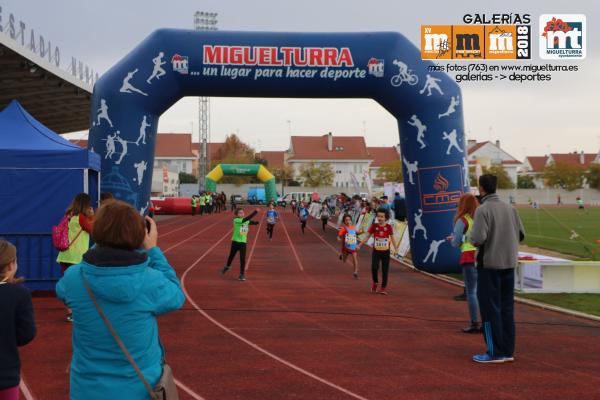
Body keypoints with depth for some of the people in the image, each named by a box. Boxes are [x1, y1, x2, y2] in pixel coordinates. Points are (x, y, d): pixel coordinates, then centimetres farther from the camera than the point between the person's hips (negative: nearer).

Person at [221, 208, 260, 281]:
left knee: (242, 258, -3)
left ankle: (242, 274, 6)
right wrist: (255, 212, -36)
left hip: (243, 242, 3)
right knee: (231, 256, 17)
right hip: (235, 241, -3)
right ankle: (227, 266, 45)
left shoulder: (246, 221, 1)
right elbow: (245, 219, -31)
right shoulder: (236, 220, -17)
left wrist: (257, 222, -16)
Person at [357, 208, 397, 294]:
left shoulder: (389, 227, -5)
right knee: (374, 267, -16)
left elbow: (392, 238, 3)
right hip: (376, 251, 0)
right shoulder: (374, 226, -4)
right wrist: (359, 245, -6)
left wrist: (395, 248, -7)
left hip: (386, 252, 0)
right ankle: (375, 282, 12)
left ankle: (384, 288, 16)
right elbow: (367, 237, 0)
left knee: (385, 270, 4)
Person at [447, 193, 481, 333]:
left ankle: (475, 323, 2)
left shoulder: (462, 220, -6)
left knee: (471, 292, 1)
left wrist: (452, 239, 18)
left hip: (469, 256, -5)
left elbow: (456, 243, -4)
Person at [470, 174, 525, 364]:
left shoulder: (483, 210, -14)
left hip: (489, 265, -6)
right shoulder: (510, 208, 5)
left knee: (490, 308, 2)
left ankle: (495, 352, 5)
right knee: (507, 308, 12)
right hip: (509, 263, 6)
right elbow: (521, 234, 9)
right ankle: (508, 351, 16)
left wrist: (472, 236, -1)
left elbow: (478, 238, -22)